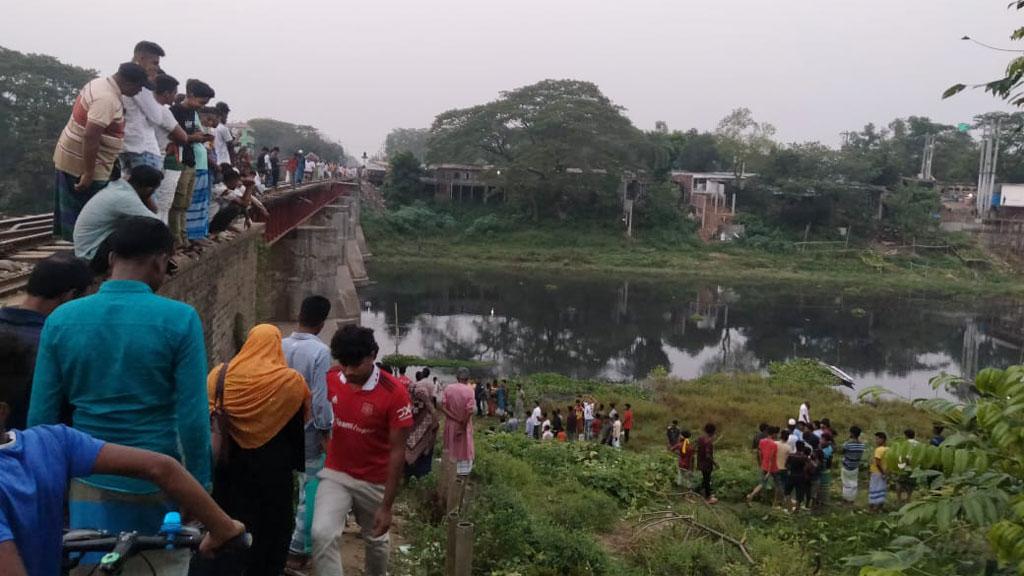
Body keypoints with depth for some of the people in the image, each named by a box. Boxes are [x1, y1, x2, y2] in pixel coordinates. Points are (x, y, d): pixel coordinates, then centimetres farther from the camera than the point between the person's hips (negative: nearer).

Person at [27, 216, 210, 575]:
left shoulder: (61, 319, -2)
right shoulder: (179, 319, -13)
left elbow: (40, 416, 1)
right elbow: (193, 417, -14)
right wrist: (199, 486, -3)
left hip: (90, 486, 3)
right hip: (157, 486, -3)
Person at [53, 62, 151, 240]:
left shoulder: (100, 83, 7)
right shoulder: (107, 99, -25)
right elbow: (90, 137, -30)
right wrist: (88, 174, -27)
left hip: (70, 158, 10)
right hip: (82, 165, -10)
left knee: (74, 213, 16)